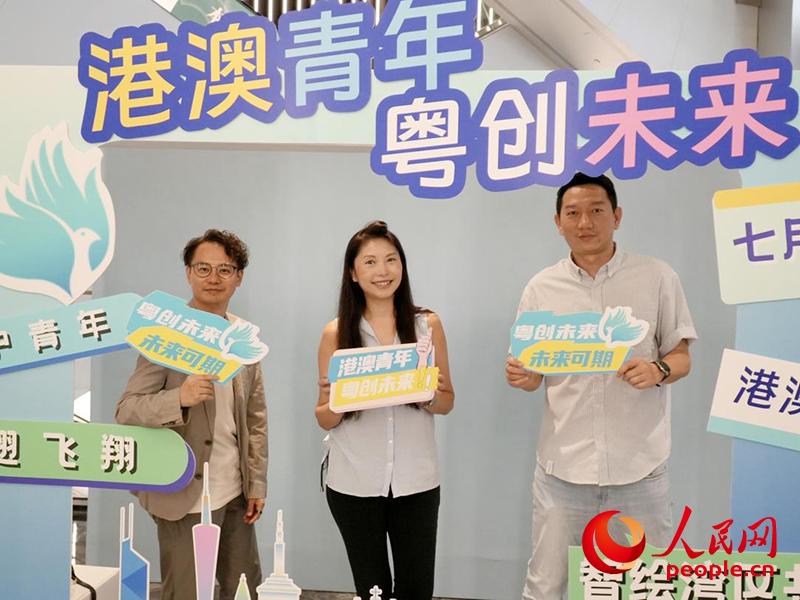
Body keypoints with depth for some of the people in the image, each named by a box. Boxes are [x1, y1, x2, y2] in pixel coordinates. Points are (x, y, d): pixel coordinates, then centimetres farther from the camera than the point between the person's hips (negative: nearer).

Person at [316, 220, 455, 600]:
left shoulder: (428, 324, 0)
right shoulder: (336, 334, -3)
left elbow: (447, 403, 6)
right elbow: (324, 420, 2)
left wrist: (431, 395, -16)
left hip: (416, 481, 1)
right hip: (354, 483, 0)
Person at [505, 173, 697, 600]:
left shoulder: (657, 277, 0)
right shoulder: (541, 288, 4)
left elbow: (682, 358, 4)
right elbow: (531, 373, 8)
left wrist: (658, 370, -18)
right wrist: (519, 376, -14)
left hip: (640, 466, -1)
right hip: (563, 465, 1)